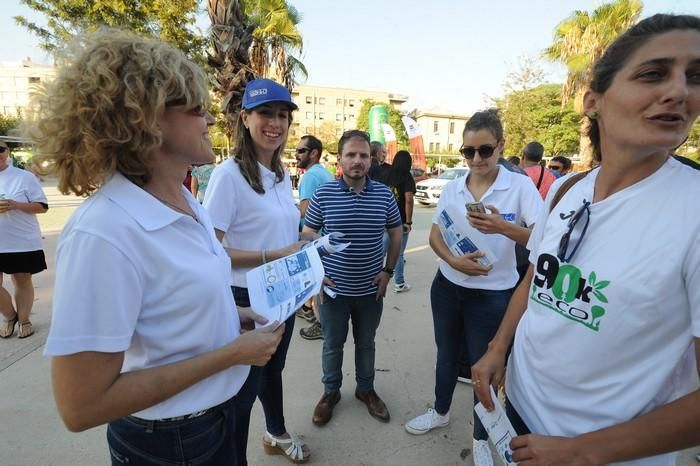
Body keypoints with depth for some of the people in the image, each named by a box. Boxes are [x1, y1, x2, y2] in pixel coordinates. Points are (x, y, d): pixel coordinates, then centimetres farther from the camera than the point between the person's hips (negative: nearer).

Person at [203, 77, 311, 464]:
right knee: (244, 385, 12)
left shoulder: (282, 175, 5)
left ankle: (276, 435, 53)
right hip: (247, 300, -7)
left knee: (272, 370, 27)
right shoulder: (229, 174, -18)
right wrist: (273, 256, -27)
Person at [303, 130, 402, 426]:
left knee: (366, 343, 20)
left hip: (371, 289, 2)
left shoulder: (384, 194, -4)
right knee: (332, 345, 16)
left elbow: (396, 233, 7)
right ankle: (330, 392, 40)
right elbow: (307, 235, 0)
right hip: (334, 288, -1)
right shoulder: (323, 194, -9)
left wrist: (388, 271, 0)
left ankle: (366, 389, 43)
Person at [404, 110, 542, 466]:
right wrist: (454, 260, -20)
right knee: (447, 354, 22)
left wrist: (504, 227, -37)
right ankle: (440, 412, 49)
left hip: (492, 294, -3)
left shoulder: (520, 185, -11)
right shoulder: (452, 188, -1)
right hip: (447, 286, 4)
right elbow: (434, 236, 0)